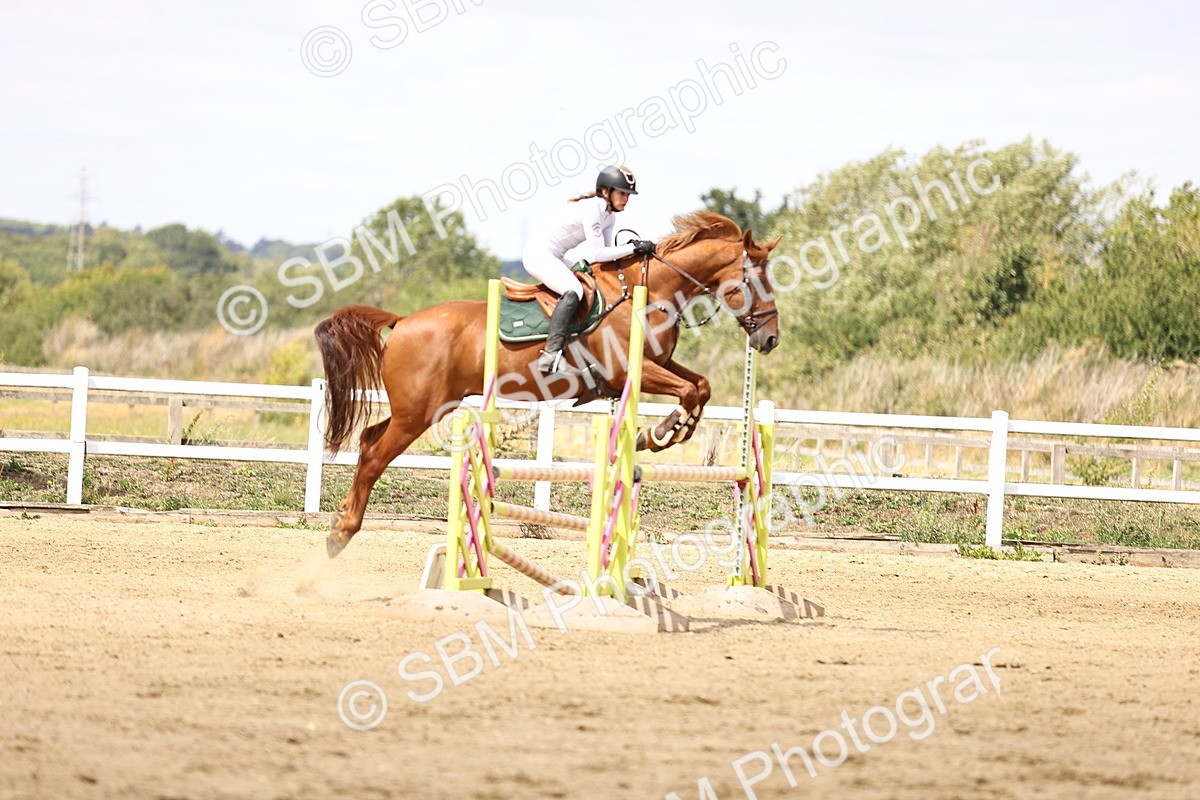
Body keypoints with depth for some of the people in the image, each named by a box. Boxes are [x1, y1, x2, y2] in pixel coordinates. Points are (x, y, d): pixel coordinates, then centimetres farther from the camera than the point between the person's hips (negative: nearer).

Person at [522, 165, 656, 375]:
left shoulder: (609, 216, 9)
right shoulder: (591, 210, -21)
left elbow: (608, 254, 10)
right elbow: (598, 255, -24)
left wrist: (633, 248, -7)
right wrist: (633, 248, -22)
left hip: (554, 259, 11)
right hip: (539, 254, -11)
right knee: (573, 290, -32)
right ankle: (551, 355, -42)